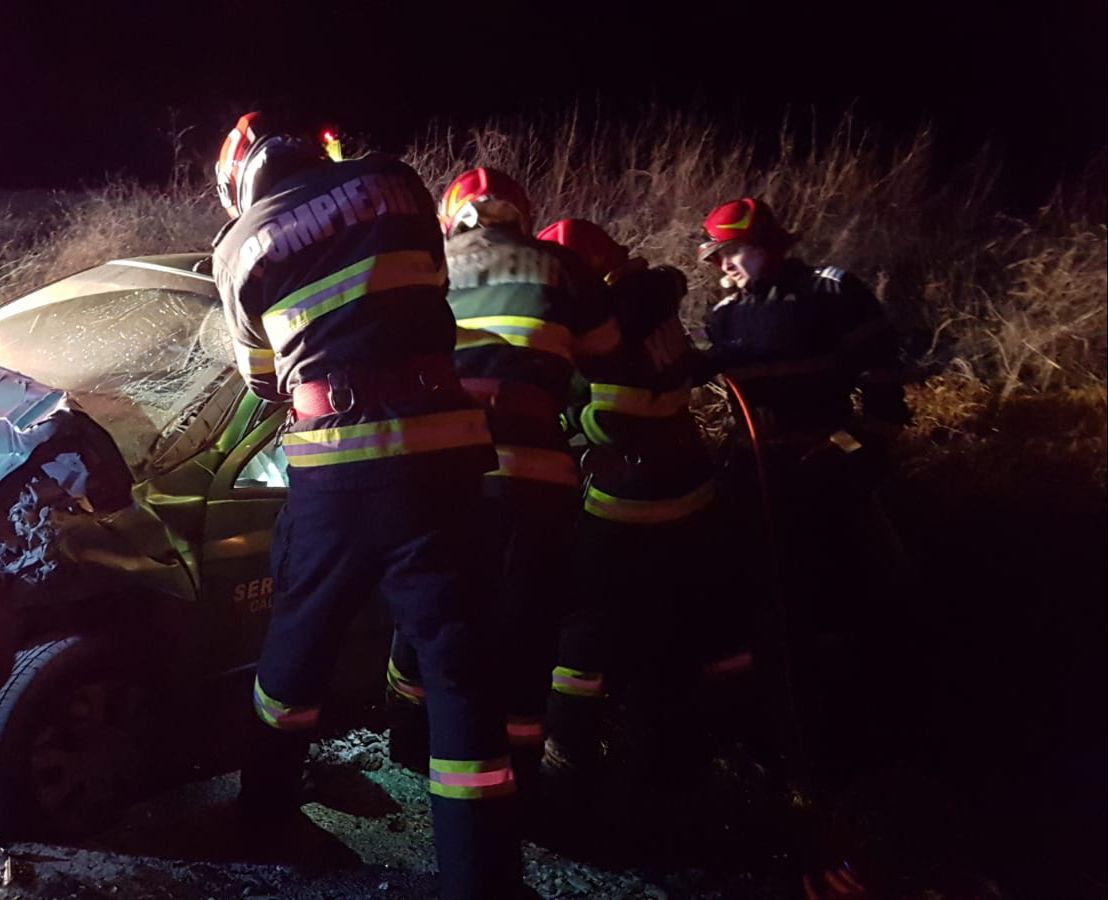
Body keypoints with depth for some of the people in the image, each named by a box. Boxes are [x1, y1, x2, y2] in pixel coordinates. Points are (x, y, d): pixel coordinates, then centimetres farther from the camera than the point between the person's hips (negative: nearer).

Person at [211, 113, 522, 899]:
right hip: (439, 446, -1)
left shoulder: (240, 245, 9)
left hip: (334, 464, 1)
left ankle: (268, 795, 42)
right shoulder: (392, 181, 8)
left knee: (302, 633, 22)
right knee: (457, 659, 2)